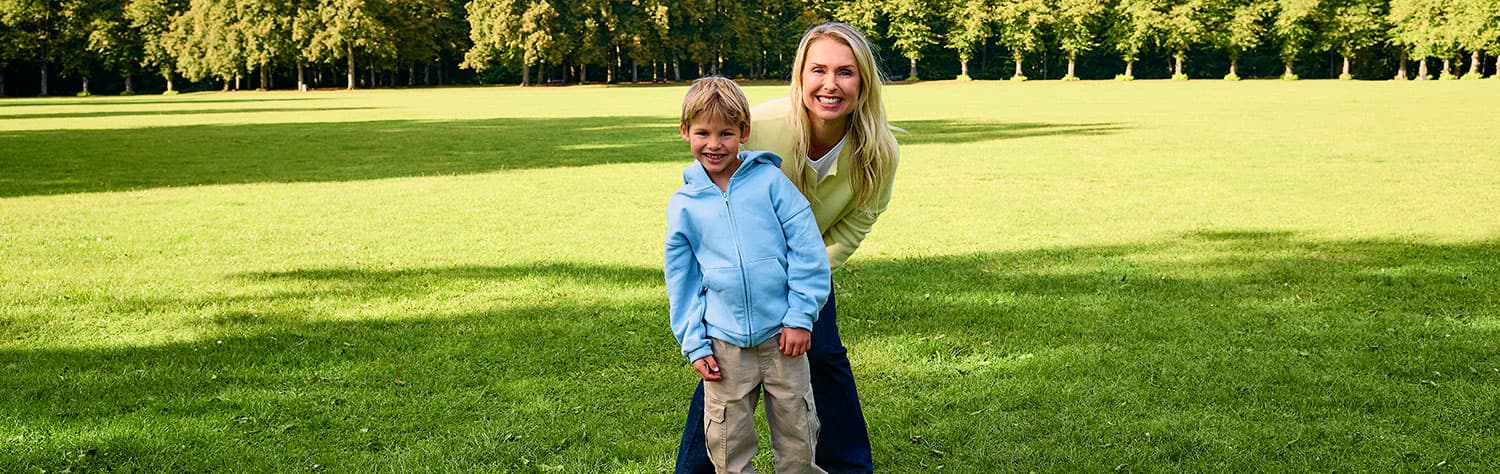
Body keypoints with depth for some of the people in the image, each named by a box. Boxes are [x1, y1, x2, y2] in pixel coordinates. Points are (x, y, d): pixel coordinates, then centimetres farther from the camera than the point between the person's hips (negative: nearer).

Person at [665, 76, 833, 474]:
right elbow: (682, 281, 9)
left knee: (797, 434, 8)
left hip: (782, 334, -1)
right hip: (724, 342, 1)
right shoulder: (683, 204, 3)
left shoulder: (770, 180, -3)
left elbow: (807, 251, -3)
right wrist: (694, 344, 4)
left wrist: (801, 316, -7)